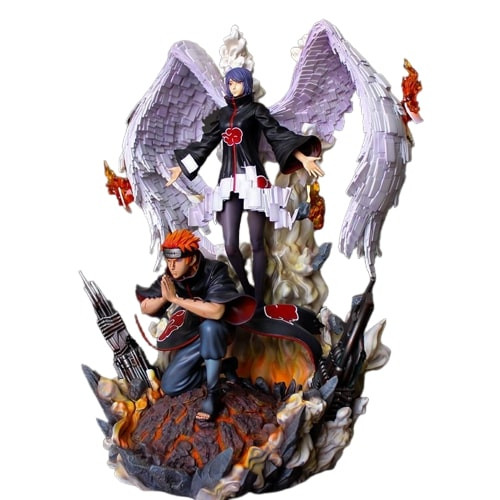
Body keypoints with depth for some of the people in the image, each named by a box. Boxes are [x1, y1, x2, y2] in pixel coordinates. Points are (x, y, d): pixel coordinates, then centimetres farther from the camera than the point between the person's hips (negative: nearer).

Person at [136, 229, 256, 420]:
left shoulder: (214, 270, -27)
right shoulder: (169, 278, -13)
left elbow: (216, 312, -41)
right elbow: (145, 308, -6)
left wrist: (175, 298, -38)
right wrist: (163, 297, -27)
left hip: (217, 330, -5)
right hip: (192, 336, 5)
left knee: (208, 327, -40)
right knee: (170, 386, -4)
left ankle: (212, 393, -23)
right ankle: (222, 366, 10)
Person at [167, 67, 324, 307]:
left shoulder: (256, 109, 7)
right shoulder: (221, 114, 19)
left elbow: (277, 134, -3)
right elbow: (205, 144, 26)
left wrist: (302, 157, -17)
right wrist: (182, 166, 31)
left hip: (253, 180, -4)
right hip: (228, 183, 4)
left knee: (257, 244, -2)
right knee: (230, 246, -3)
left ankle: (258, 299, 7)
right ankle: (246, 289, 20)